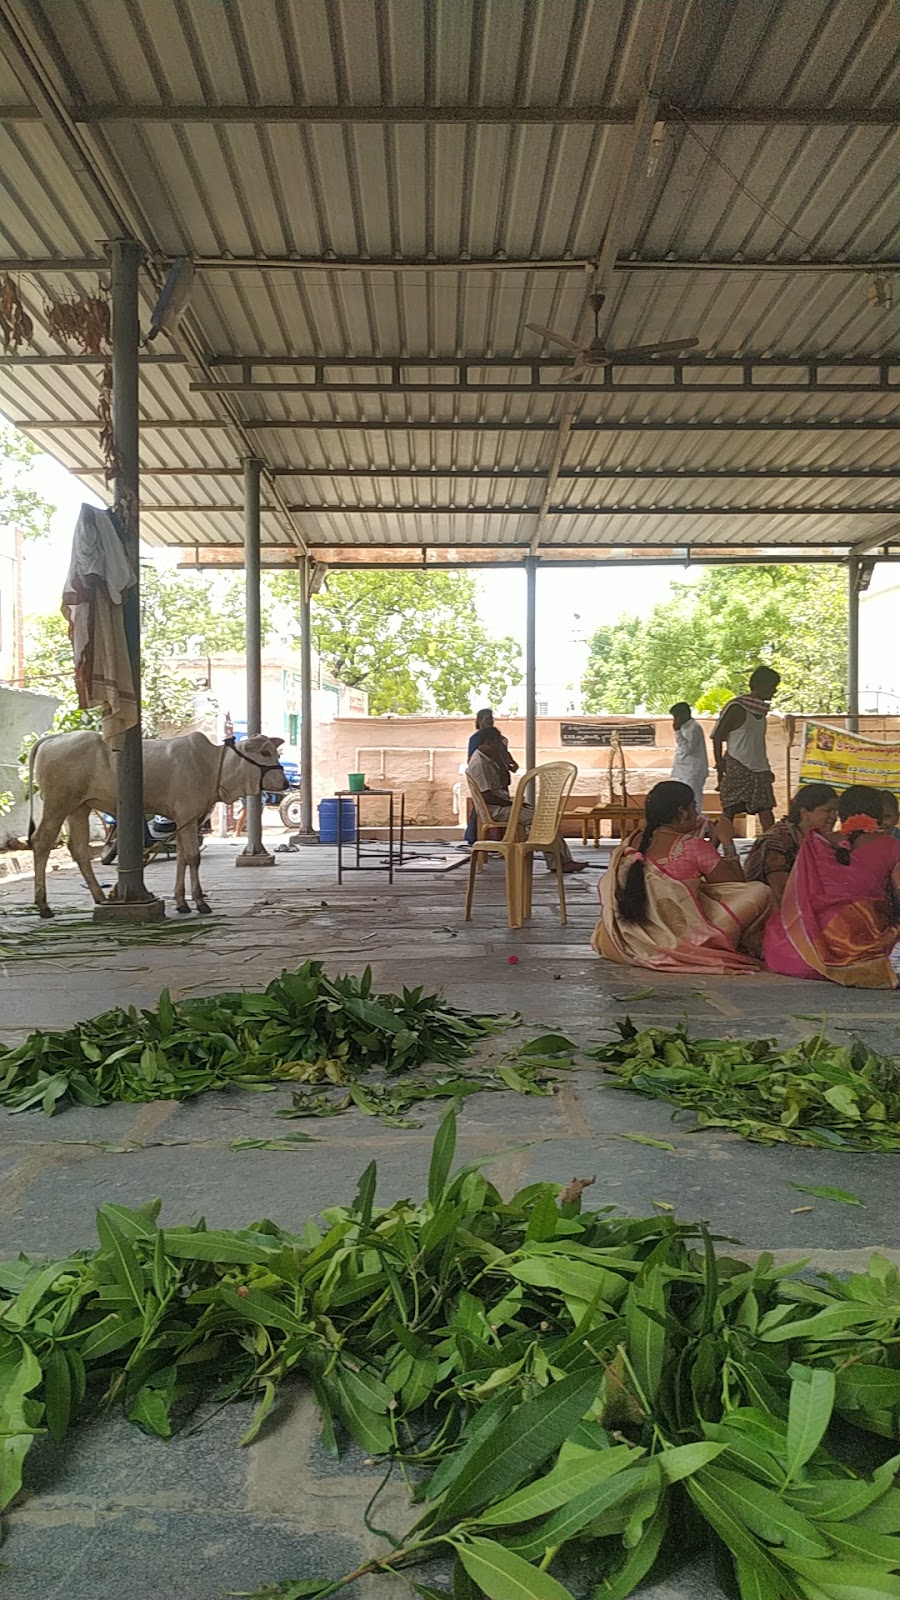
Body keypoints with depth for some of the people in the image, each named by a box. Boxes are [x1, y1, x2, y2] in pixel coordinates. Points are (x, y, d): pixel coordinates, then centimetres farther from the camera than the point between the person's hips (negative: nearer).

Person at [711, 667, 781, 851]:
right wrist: (721, 768, -13)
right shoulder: (737, 708, -10)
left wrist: (766, 768, 20)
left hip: (759, 770, 8)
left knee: (766, 812, 4)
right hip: (737, 769, -8)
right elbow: (717, 737, -9)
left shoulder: (762, 709, 15)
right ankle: (729, 855, -8)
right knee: (729, 812, -9)